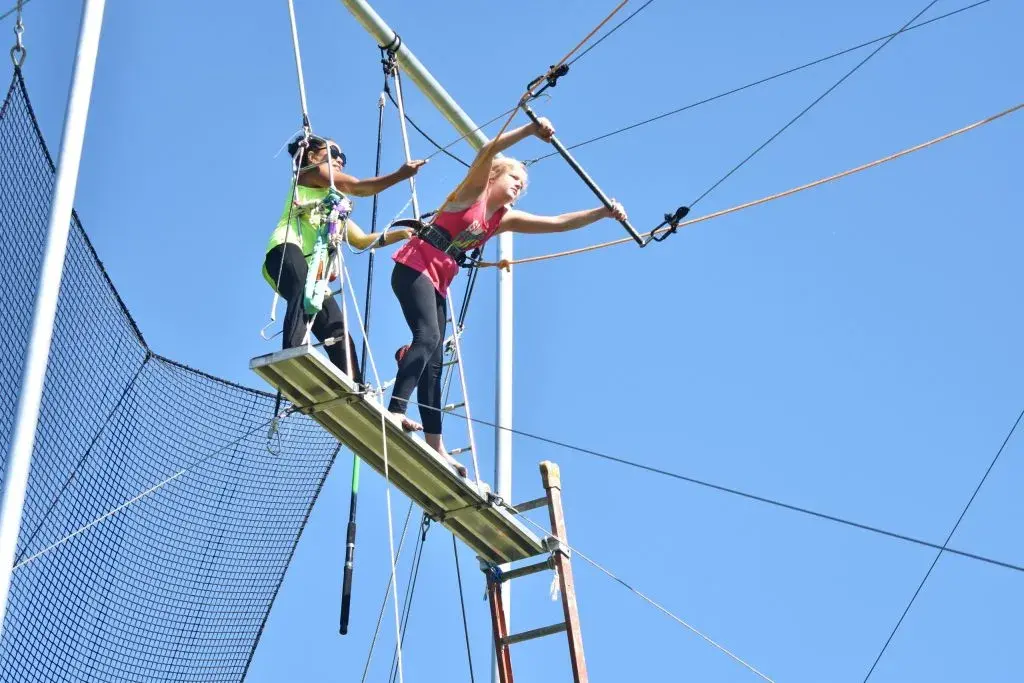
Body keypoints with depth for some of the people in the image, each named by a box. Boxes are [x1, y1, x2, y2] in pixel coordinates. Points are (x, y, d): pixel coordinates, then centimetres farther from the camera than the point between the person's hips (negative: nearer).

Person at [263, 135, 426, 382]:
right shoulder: (310, 172, 18)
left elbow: (361, 240, 39)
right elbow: (359, 187, 6)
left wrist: (401, 234, 32)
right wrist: (400, 174, 6)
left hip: (310, 270, 10)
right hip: (286, 250, -10)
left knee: (338, 333, -5)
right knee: (305, 294, -40)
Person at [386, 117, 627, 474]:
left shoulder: (505, 219, 15)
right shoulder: (474, 190, -2)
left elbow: (557, 223, 14)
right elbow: (488, 151, -21)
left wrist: (604, 212, 8)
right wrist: (531, 130, -33)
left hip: (438, 283, 8)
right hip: (414, 267, -8)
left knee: (434, 362, 4)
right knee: (428, 337, -28)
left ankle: (435, 446, 1)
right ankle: (396, 410, -41)